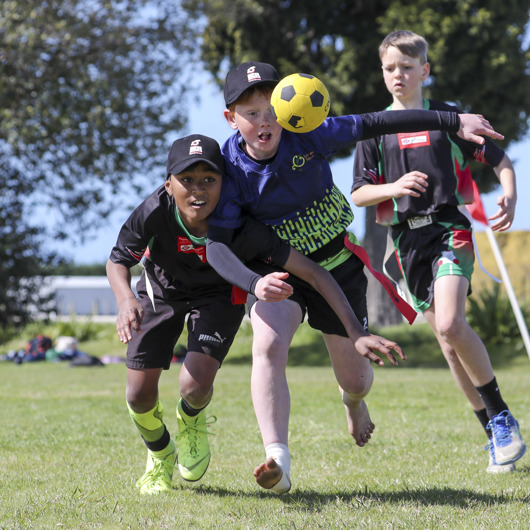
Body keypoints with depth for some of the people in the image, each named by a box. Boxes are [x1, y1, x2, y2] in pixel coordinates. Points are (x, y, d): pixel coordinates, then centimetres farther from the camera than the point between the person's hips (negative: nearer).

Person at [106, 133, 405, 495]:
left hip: (219, 296, -1)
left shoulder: (242, 229, -38)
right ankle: (160, 457, 34)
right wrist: (126, 300, -43)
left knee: (195, 387, -20)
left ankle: (192, 421, 23)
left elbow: (313, 273, -36)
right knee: (140, 395, -4)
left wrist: (357, 332, -43)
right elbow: (118, 261, -20)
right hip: (161, 291, 1)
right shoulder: (155, 213, -36)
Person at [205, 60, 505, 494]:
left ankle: (354, 401, 51)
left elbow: (377, 124, -14)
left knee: (355, 379, 9)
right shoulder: (230, 170, -20)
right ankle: (278, 462, -35)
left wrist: (454, 122, -11)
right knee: (268, 345, -31)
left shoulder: (307, 137, -20)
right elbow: (217, 245, -24)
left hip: (338, 266, 1)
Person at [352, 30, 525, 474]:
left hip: (449, 229, -4)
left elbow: (501, 161, 9)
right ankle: (496, 434, 12)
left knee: (450, 324, -25)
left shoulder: (448, 116, 4)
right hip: (408, 239, 4)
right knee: (448, 342, 4)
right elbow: (359, 195, 9)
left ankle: (501, 414, -9)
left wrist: (509, 196, -11)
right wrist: (393, 188, -11)